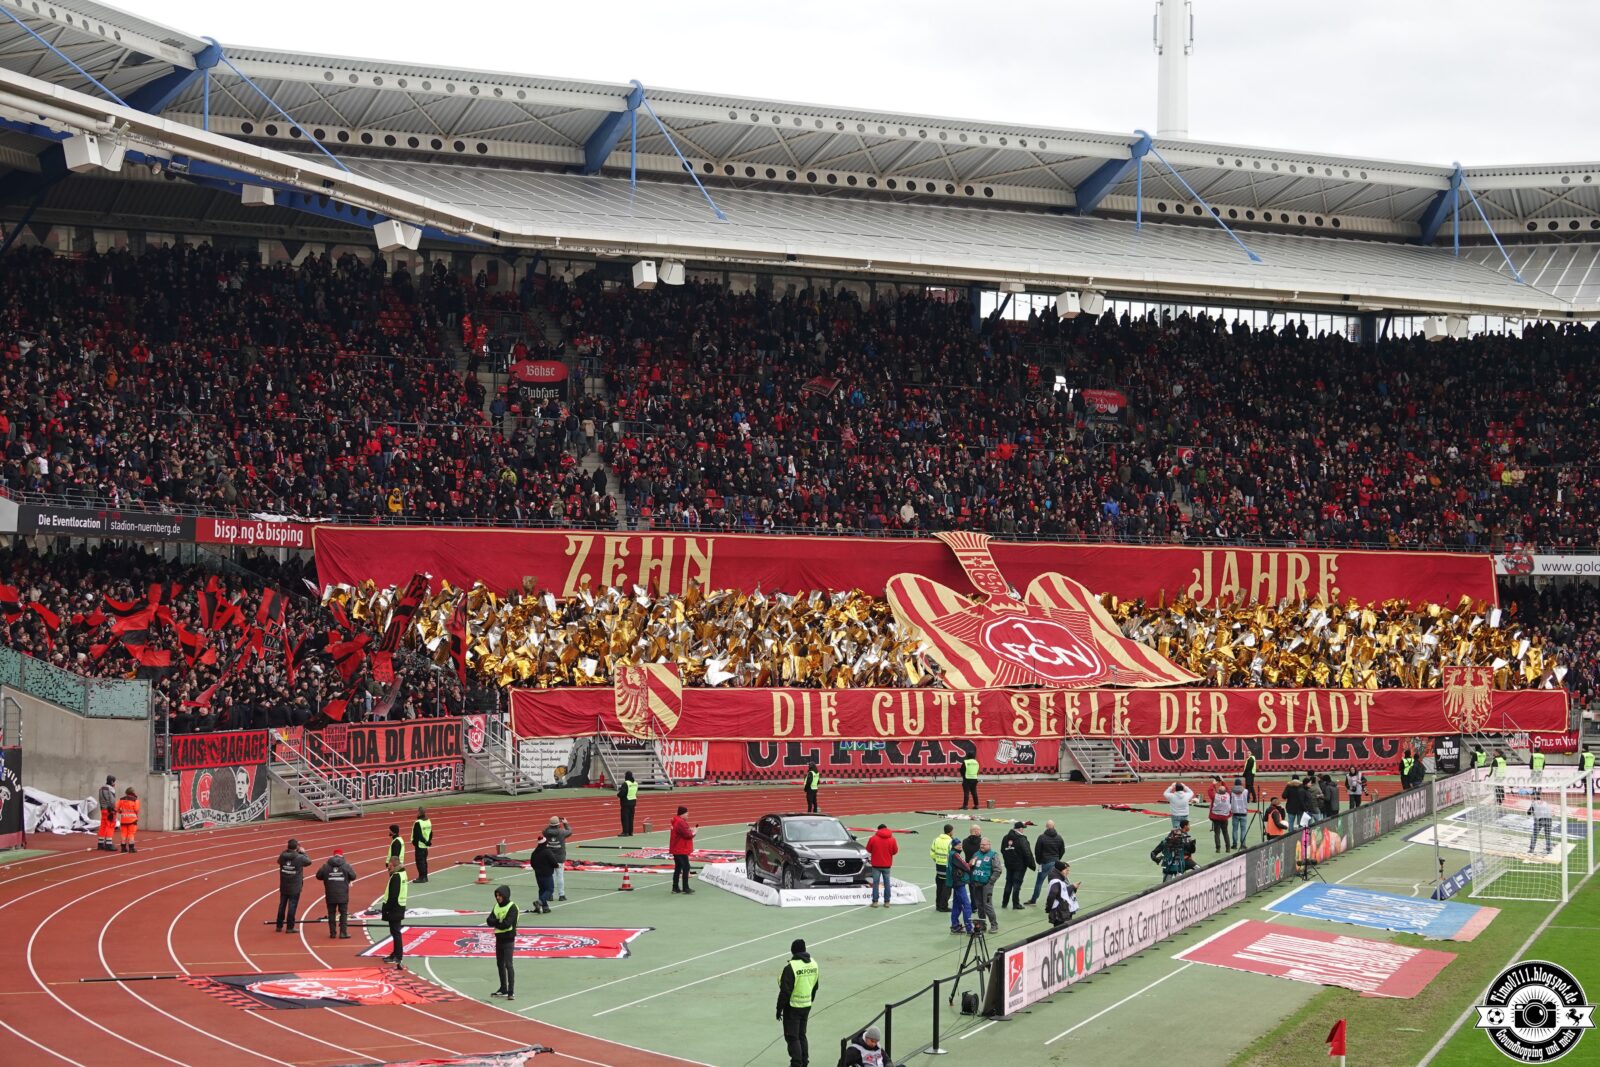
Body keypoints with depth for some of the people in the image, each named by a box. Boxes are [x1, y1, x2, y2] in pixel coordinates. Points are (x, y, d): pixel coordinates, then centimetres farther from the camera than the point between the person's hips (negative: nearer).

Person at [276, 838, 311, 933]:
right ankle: (290, 927, 5)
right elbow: (309, 861, 2)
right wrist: (303, 852, 15)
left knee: (282, 905, 14)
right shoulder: (300, 858, -16)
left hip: (283, 887, 4)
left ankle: (279, 926, 23)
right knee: (292, 907, 2)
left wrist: (287, 850, 18)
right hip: (295, 888, -4)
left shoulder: (283, 856, -7)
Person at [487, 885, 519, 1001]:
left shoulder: (512, 907, -12)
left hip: (508, 939, -8)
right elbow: (490, 921, 1)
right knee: (500, 964, 14)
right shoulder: (496, 906, 10)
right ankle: (503, 989, 26)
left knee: (508, 964, -13)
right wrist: (499, 922, -18)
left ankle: (511, 991, -13)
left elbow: (507, 924, -21)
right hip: (499, 938, 8)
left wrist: (496, 922, -9)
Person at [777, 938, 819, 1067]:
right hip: (806, 1006, 7)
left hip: (793, 1007, -7)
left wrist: (779, 1009, -12)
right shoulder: (813, 963, 3)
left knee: (792, 1037, 1)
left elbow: (785, 991, -20)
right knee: (802, 1035, 20)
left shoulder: (791, 967, -21)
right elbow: (815, 986, 14)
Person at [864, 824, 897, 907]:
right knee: (887, 883, 10)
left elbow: (868, 850, 1)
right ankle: (887, 901, 10)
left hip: (876, 864, -2)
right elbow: (895, 851, 3)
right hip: (887, 865, 2)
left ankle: (875, 901, 2)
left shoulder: (873, 838, -9)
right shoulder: (892, 839, -5)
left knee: (875, 883, 5)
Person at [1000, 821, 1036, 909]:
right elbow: (1027, 853, -18)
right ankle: (1015, 904, 2)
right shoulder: (1021, 839, -18)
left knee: (1009, 882, 16)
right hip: (1020, 865, -6)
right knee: (1017, 883, 0)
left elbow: (1002, 851, 13)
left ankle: (1004, 902, 21)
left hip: (1009, 864, 6)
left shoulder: (1006, 838, 4)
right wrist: (1032, 865, -9)